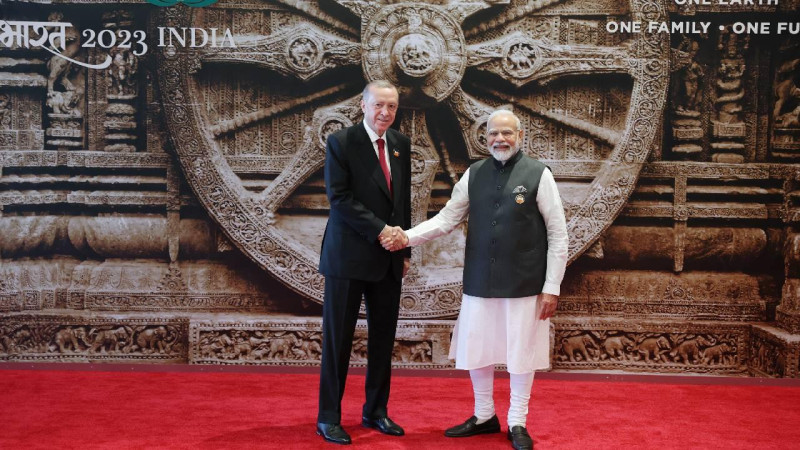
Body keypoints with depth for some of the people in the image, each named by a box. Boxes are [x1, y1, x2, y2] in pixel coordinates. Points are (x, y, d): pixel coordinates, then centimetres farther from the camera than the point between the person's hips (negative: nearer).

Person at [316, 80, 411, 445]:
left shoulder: (401, 144, 10)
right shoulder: (341, 142, -7)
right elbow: (339, 197, -14)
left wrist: (405, 249, 12)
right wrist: (380, 229, -18)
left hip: (388, 257, 6)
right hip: (349, 255, -5)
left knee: (383, 338, 11)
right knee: (338, 339, 2)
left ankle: (376, 411, 24)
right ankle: (329, 417, 14)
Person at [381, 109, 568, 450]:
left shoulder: (538, 174, -5)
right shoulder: (474, 174, 5)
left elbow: (558, 234, -5)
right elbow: (447, 218, 5)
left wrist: (552, 287, -7)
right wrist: (407, 237, -10)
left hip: (523, 283, -3)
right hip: (479, 281, 4)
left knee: (520, 352, 8)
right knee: (475, 351, 12)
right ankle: (484, 417, 33)